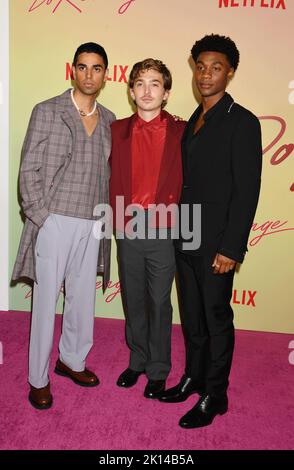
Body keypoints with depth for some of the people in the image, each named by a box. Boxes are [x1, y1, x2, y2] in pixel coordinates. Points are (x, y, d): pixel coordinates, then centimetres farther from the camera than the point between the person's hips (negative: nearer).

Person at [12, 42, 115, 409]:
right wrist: (41, 218, -10)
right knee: (45, 302, 5)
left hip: (92, 227, 5)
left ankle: (72, 360, 36)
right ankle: (38, 378, 22)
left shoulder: (109, 120, 10)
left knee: (83, 299, 15)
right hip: (54, 223, -4)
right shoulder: (47, 112, -3)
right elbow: (29, 170, -5)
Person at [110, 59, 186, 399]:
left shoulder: (181, 132, -2)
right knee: (133, 301, 15)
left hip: (163, 233, -2)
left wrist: (176, 220, -6)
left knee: (160, 304, 8)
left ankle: (158, 370, 28)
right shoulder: (118, 130, 6)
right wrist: (116, 221, 1)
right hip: (127, 231, 3)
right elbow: (111, 178, 7)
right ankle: (137, 361, 36)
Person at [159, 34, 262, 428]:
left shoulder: (242, 122, -9)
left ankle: (214, 396, 22)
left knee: (216, 318, 6)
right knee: (191, 315, 17)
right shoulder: (194, 121, 14)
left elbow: (247, 191, -14)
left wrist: (231, 248, -18)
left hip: (216, 244, -7)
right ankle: (193, 377, 35)